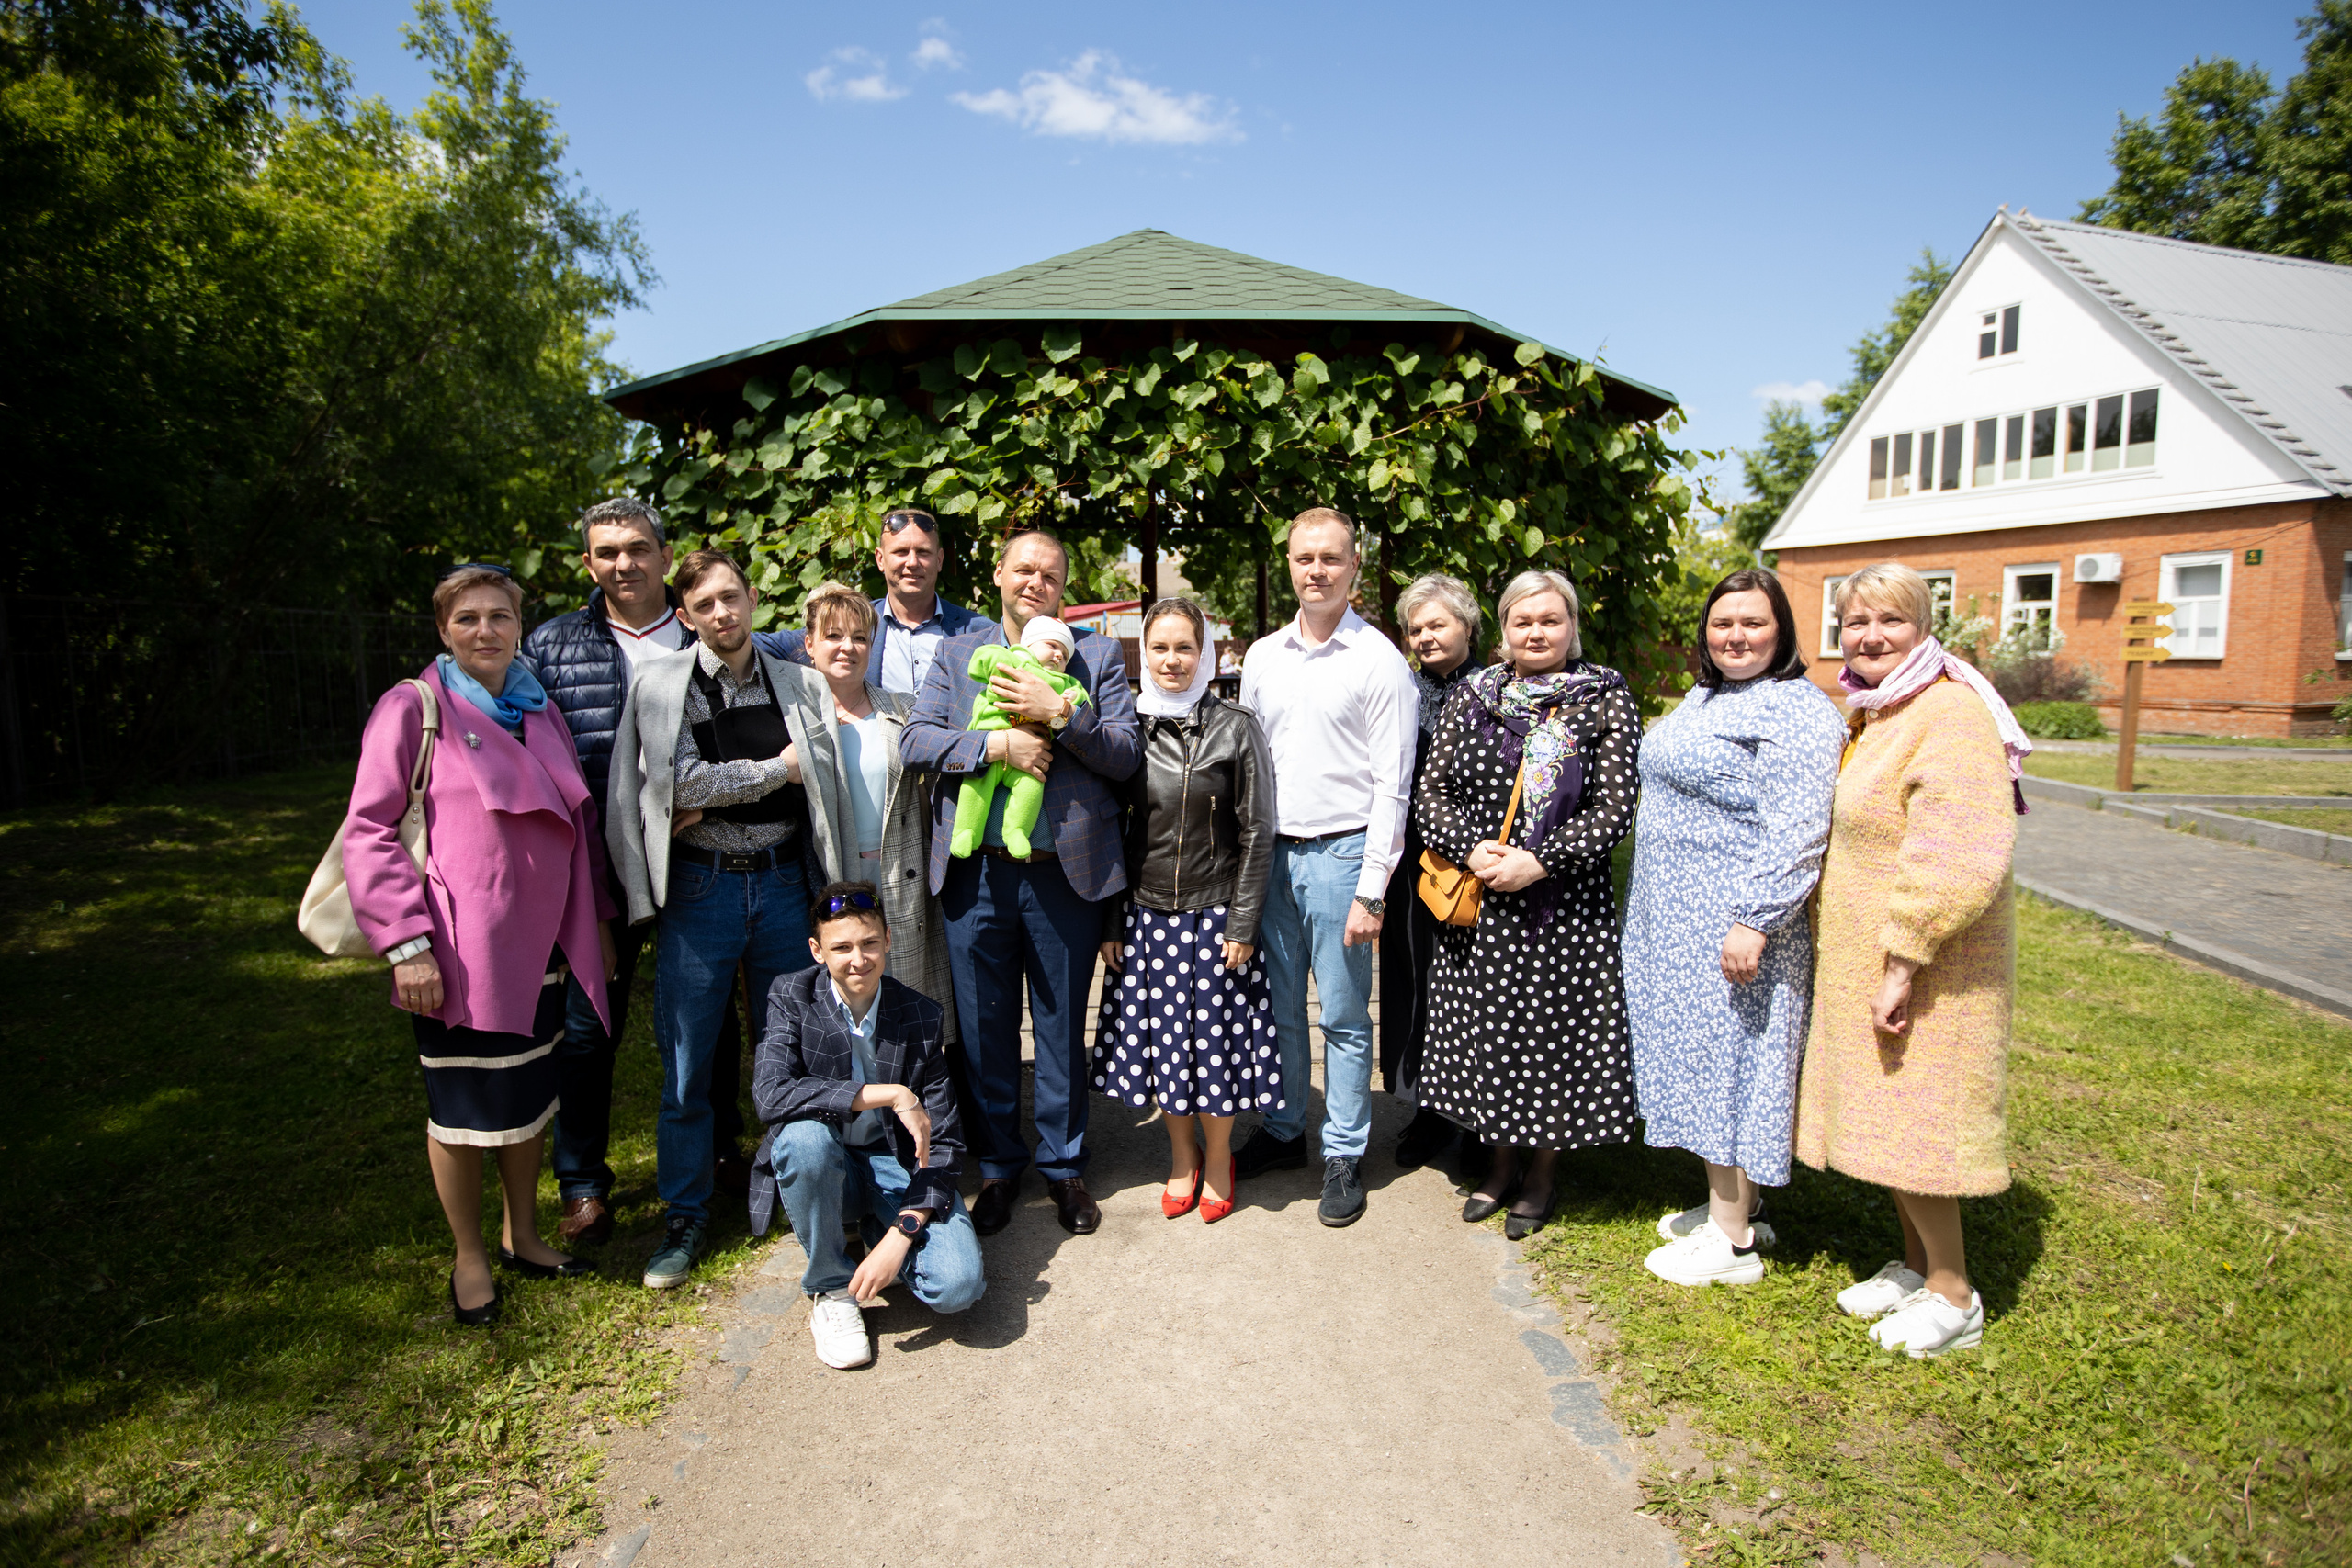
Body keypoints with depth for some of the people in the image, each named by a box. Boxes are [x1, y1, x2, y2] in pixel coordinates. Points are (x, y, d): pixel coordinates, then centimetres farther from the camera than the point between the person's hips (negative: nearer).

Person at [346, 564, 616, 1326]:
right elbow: (368, 831, -10)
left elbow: (578, 819, 17)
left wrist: (596, 918, 14)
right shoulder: (413, 708, -7)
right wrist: (406, 944, -15)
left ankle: (522, 1236, 35)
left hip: (540, 943, 5)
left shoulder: (540, 711, 10)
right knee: (463, 1104, 8)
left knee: (529, 1092, 16)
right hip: (461, 952, -5)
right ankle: (469, 1259, 27)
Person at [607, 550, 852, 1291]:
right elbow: (684, 782, -10)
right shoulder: (659, 684, 1)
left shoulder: (799, 684, 7)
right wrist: (777, 769, -5)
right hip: (698, 888, -2)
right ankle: (685, 1217, 20)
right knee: (686, 1065, 3)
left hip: (781, 882, 2)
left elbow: (821, 771, -5)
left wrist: (713, 798, -12)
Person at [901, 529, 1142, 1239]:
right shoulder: (957, 653, 10)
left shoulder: (1097, 654, 6)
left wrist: (1060, 712, -17)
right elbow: (915, 739, -1)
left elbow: (1126, 753, -3)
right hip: (976, 873, 1)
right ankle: (997, 1166, 29)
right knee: (984, 1030, 11)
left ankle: (1063, 1165, 28)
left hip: (1065, 871, -1)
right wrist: (997, 743, -15)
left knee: (1062, 1028, 10)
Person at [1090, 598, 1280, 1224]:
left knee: (1215, 1039, 6)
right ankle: (1182, 1154, 33)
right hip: (1145, 914, 3)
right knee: (1159, 1041, 10)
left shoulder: (1236, 728, -5)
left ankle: (1218, 1158, 30)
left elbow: (1257, 833, -4)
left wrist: (1243, 923, -8)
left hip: (1213, 915, -2)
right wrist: (1110, 923, 4)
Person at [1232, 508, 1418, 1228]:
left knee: (1344, 1017, 4)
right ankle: (1283, 1132, 30)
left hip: (1340, 855, -4)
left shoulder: (1379, 661, -5)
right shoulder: (1262, 656, 10)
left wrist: (1371, 891, -12)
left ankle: (1344, 1155, 18)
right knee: (1277, 1007, 13)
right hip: (1269, 852, 5)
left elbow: (1390, 785, -8)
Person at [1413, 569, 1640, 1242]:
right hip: (1479, 902, 3)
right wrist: (1470, 849, -12)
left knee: (1554, 1030, 6)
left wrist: (1538, 861, -17)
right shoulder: (1471, 697, 6)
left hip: (1566, 903, -3)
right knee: (1486, 1031, 11)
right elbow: (1431, 793, 5)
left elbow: (1615, 806, -9)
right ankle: (1500, 1166, 31)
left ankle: (1539, 1177, 27)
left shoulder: (1606, 701, -2)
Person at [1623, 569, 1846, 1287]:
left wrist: (1754, 922, -25)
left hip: (1732, 924, -9)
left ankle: (1732, 1240, 10)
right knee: (1703, 1060, 15)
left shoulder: (1797, 713, -14)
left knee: (1727, 1060, -2)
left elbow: (1795, 837, -22)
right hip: (1677, 919, 9)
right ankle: (1730, 1205, 29)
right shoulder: (1703, 698, 15)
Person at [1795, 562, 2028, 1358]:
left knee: (1909, 1122, 0)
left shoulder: (1950, 713, -19)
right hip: (1863, 957, 9)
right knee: (1884, 1117, 17)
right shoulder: (1872, 714, 12)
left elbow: (1957, 859, -27)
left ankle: (1954, 1297, 17)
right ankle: (1916, 1266, 32)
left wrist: (1904, 961, -24)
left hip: (1928, 965, -9)